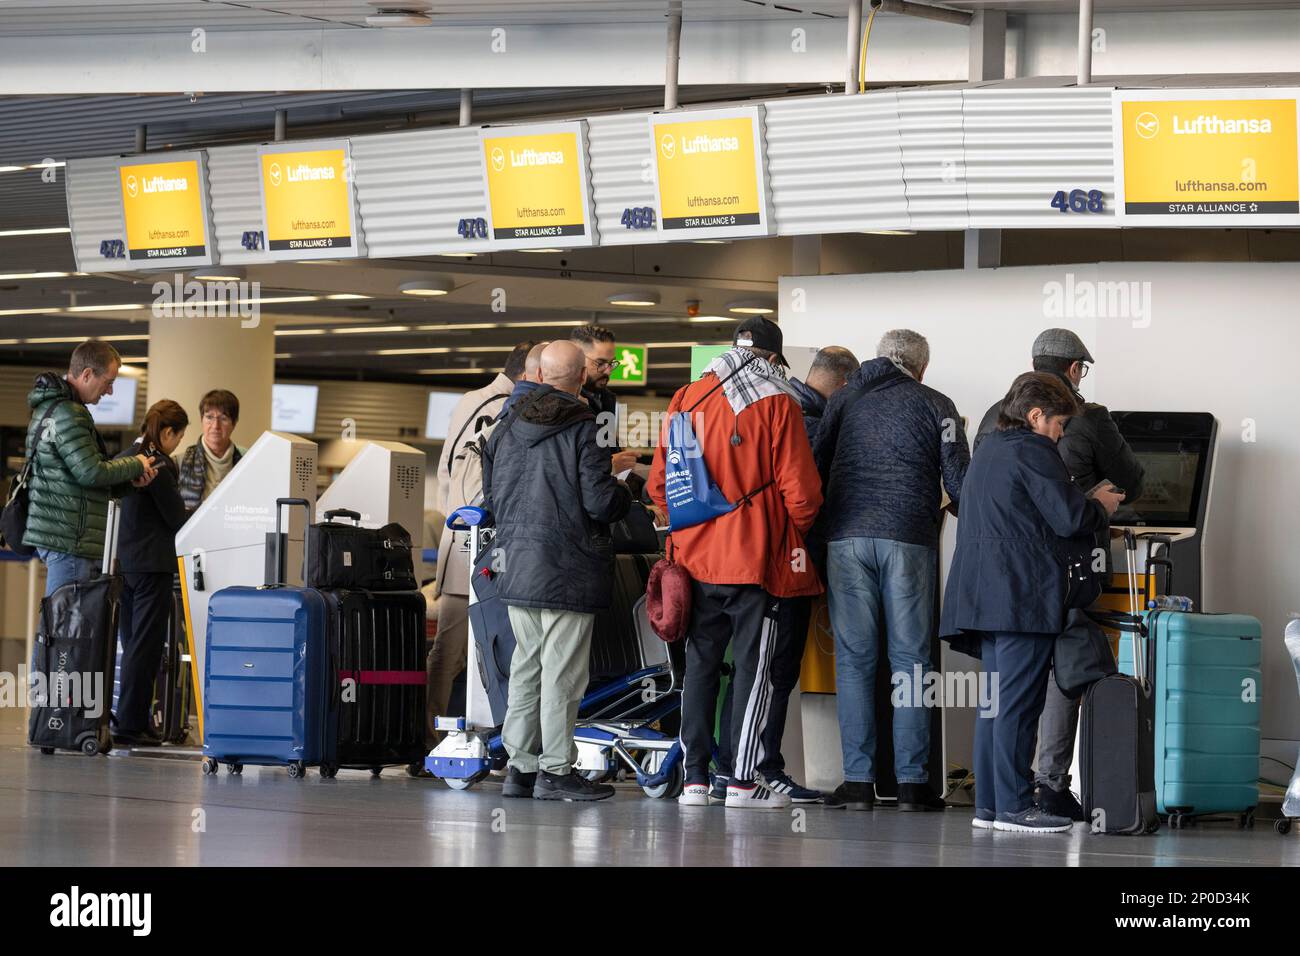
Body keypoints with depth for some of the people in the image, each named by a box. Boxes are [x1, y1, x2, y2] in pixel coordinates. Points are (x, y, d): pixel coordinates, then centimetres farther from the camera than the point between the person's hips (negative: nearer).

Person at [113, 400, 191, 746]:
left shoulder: (122, 458, 11)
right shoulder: (158, 465, -14)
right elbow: (176, 517, -10)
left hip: (124, 560, 8)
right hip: (152, 563, -8)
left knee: (133, 643, 13)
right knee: (146, 645, -4)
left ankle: (127, 721, 14)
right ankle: (131, 724, -5)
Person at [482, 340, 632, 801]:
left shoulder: (507, 429, 7)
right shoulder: (580, 429, -12)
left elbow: (491, 497, 14)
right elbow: (601, 501, -15)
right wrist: (624, 492, 6)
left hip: (516, 567, 6)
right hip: (567, 569, -6)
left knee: (527, 667, 14)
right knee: (562, 672, -1)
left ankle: (521, 765, 16)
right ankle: (556, 771, 1)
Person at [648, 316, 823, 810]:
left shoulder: (686, 399, 7)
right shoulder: (778, 404, -6)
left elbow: (659, 482, 8)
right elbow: (800, 489, -8)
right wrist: (797, 529, 11)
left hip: (696, 557, 4)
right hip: (755, 556, -4)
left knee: (700, 663, 10)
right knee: (752, 664, 1)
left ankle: (695, 778, 9)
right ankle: (742, 780, -2)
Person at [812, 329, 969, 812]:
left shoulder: (843, 401, 16)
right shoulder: (935, 406, 9)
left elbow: (814, 467, 13)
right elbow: (959, 481, 4)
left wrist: (809, 529, 22)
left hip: (847, 538, 2)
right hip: (909, 540, -2)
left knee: (854, 658, 3)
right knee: (910, 658, 2)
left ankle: (858, 779, -2)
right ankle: (911, 780, -1)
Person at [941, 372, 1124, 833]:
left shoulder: (987, 450, 20)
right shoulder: (1032, 451, -10)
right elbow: (1069, 518, -16)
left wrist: (1087, 505, 23)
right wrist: (1100, 507, 4)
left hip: (987, 595, 10)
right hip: (1025, 595, -10)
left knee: (996, 701, 11)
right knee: (1018, 703, -9)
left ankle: (988, 803, 11)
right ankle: (1013, 806, -9)